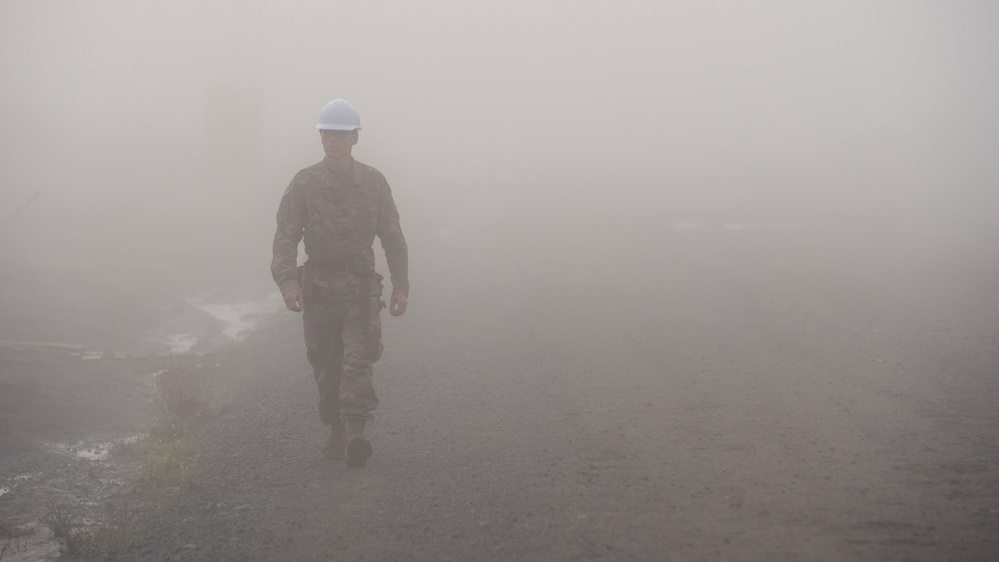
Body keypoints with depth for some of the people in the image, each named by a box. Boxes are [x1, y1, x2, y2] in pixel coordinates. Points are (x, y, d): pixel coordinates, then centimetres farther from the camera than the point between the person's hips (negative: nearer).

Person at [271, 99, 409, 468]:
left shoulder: (374, 183, 3)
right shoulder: (304, 184, -2)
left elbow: (393, 238, 8)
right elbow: (286, 236, -9)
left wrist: (401, 286, 2)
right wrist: (287, 280, -25)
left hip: (361, 288, -1)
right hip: (318, 287, 1)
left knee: (358, 358, -13)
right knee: (325, 364, 7)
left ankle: (356, 434, -19)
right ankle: (336, 433, 19)